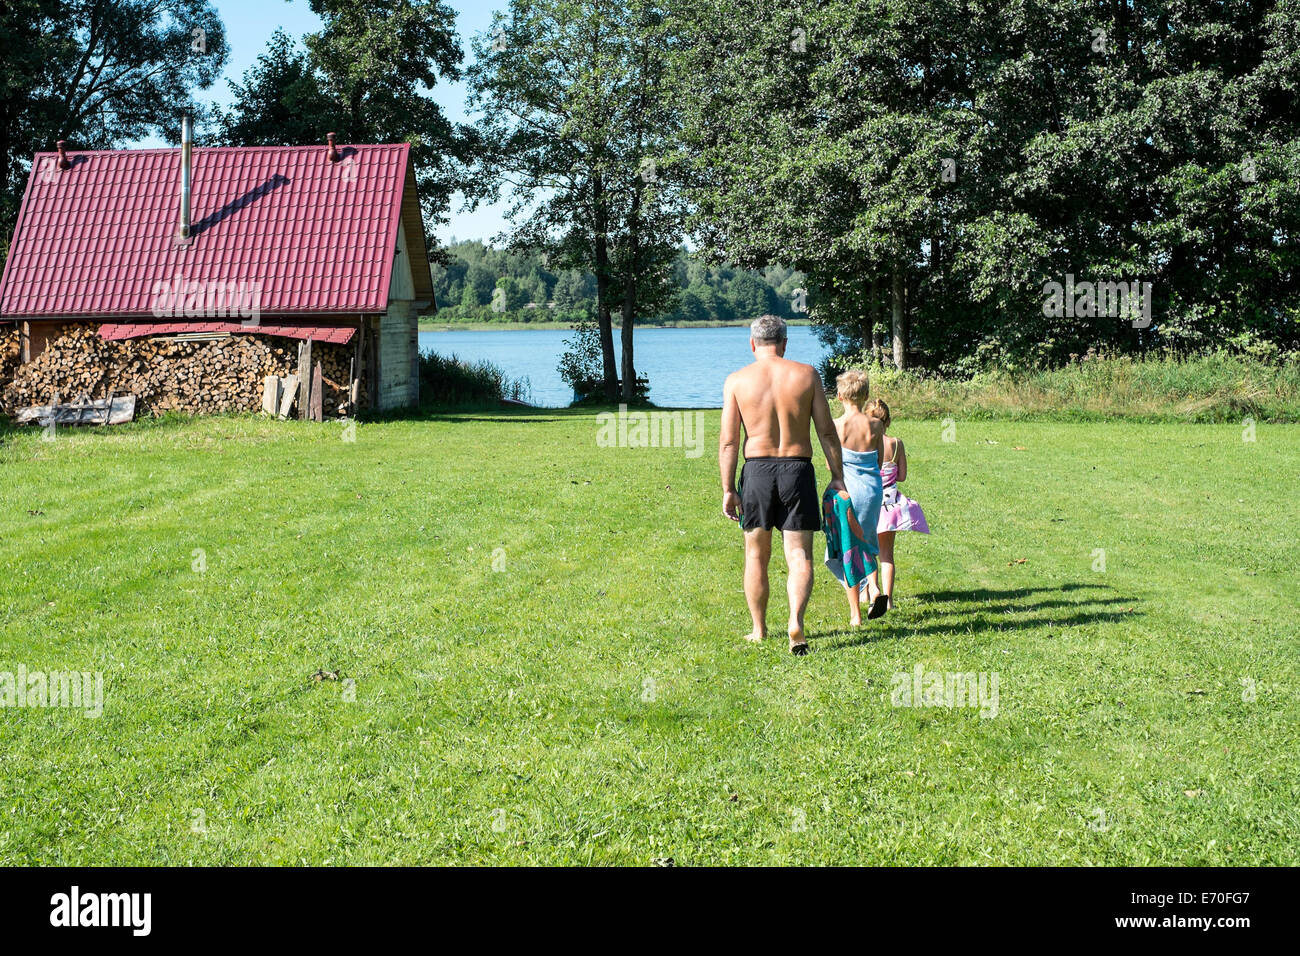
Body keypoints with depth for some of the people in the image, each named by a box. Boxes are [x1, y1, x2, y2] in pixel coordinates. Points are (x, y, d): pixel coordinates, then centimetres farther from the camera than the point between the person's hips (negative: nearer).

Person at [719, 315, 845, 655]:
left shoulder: (737, 380, 0)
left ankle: (759, 630, 25)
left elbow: (728, 441, -3)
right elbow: (827, 431, 1)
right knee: (799, 557, 2)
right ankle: (796, 621, -20)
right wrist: (837, 476, 8)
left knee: (756, 556, 15)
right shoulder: (806, 374, 2)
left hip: (757, 470, 0)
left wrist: (728, 489, 1)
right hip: (798, 469, 0)